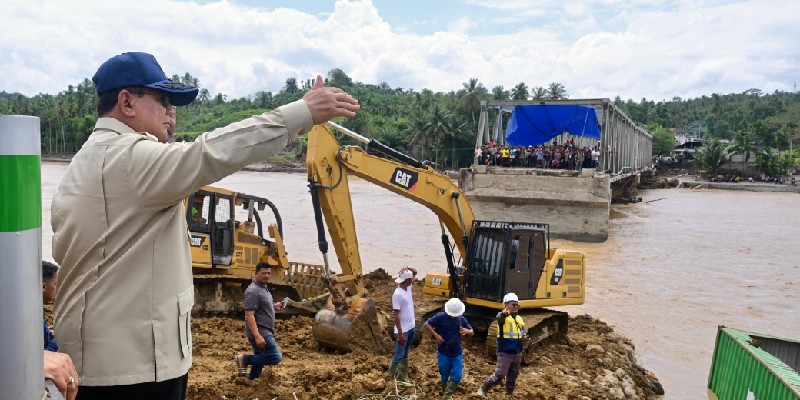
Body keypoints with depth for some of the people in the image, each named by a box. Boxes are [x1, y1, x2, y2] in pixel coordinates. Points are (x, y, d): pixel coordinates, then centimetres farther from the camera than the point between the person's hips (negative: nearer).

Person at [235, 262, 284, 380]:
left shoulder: (263, 288, 13)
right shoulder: (253, 291, -19)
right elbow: (249, 315, -25)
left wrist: (274, 306, 12)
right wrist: (257, 336, -32)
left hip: (265, 332, 10)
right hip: (260, 333, -10)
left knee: (260, 358, 15)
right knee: (275, 358, -13)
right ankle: (244, 359, -2)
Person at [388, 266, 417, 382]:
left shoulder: (408, 288, 1)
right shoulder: (397, 294, -23)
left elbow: (415, 272, 14)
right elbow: (396, 315, -22)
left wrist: (408, 269, -9)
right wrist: (400, 333, -22)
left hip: (411, 327, 8)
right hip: (403, 330, -8)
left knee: (405, 354, 18)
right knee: (399, 354, 4)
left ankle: (402, 376, 30)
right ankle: (392, 376, 20)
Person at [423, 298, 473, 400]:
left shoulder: (461, 319, 0)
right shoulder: (441, 317, -13)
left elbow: (472, 332, 8)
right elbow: (426, 324, -11)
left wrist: (467, 331, -16)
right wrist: (436, 335, -20)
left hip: (457, 354, 3)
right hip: (443, 353, -3)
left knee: (457, 376, -1)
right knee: (444, 376, 11)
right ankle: (445, 392, 35)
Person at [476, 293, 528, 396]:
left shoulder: (519, 318, 9)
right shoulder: (503, 317, -12)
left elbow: (524, 332, 17)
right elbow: (500, 318, -37)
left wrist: (525, 338, -7)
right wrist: (504, 313, -61)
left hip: (517, 353, 7)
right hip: (505, 353, -6)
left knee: (513, 376, 18)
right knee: (499, 375, -10)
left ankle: (509, 393, 36)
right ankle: (483, 389, 6)